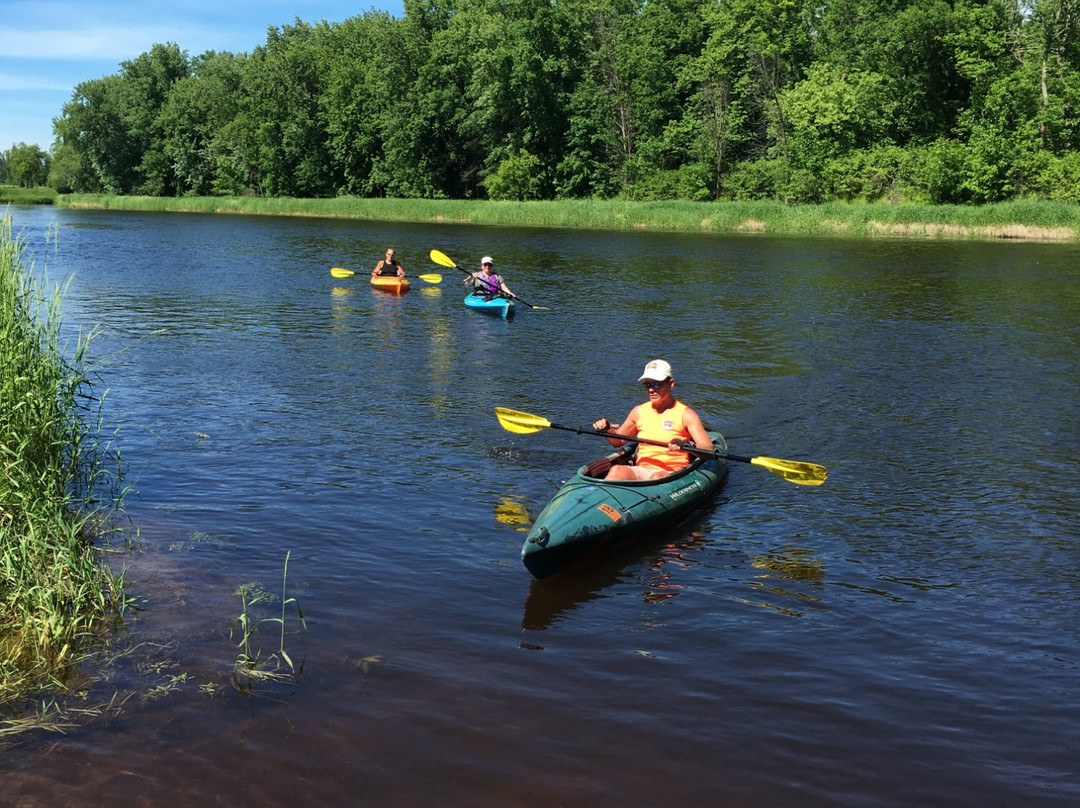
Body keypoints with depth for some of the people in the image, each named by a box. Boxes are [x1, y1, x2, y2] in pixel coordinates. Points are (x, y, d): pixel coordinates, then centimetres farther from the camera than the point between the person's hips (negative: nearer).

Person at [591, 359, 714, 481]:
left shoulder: (685, 414, 1)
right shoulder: (639, 411, 14)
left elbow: (708, 448, -10)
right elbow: (618, 441, 28)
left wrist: (686, 445, -31)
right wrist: (607, 429, 6)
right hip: (641, 471, 3)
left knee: (657, 477, -37)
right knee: (617, 470, -29)